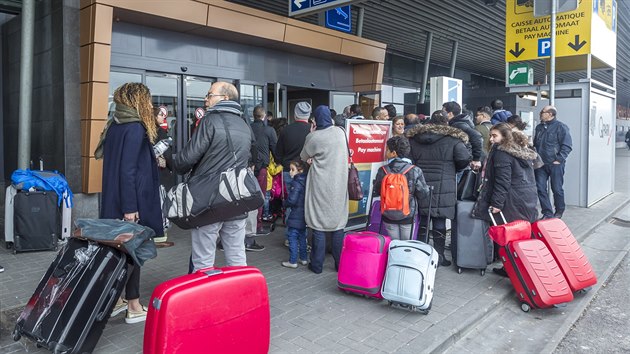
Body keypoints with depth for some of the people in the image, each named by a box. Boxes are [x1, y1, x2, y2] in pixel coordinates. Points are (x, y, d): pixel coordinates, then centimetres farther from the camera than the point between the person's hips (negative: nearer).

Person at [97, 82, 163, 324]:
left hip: (113, 201, 8)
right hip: (133, 201, -8)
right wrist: (130, 208, -21)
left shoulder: (114, 126, 11)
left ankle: (115, 301, 27)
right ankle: (134, 307, 11)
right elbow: (128, 170, -21)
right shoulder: (135, 129, -15)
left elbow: (115, 163, 15)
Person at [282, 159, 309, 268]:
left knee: (292, 237, -1)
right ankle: (304, 258, 26)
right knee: (302, 237, 18)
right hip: (304, 216, 9)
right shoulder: (306, 182, 6)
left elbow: (292, 200, -24)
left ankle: (293, 261, 2)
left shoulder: (296, 184, -19)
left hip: (295, 217, -9)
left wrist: (285, 203, -3)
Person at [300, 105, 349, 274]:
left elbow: (303, 157, 3)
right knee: (338, 224, 11)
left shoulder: (313, 137, -11)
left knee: (319, 225, 5)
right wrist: (315, 158, 3)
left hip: (320, 186, -3)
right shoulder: (340, 132, 0)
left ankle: (317, 265, 12)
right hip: (338, 185, 4)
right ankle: (340, 264, 18)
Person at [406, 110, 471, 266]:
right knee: (439, 223, 4)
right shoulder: (453, 138, -5)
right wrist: (453, 169, 7)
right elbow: (464, 159, -12)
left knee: (421, 220, 12)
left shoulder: (414, 136, 6)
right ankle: (438, 256, 10)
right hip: (443, 188, -3)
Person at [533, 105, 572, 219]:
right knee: (540, 189, 1)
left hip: (555, 164, -5)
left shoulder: (561, 127, -6)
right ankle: (547, 213, 11)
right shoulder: (539, 127, 14)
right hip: (540, 164, 6)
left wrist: (559, 160, -15)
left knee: (557, 189, 5)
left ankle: (559, 212, 24)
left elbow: (567, 146, -10)